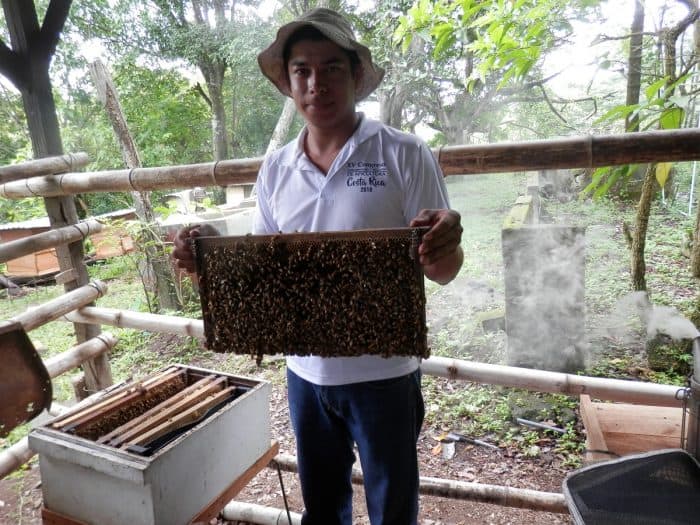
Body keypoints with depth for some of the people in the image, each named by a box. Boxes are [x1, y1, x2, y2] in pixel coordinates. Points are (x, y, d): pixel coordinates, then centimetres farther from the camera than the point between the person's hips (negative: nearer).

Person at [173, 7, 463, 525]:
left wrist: (444, 247, -34)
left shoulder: (404, 155, -11)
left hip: (383, 372, -3)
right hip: (306, 371, 4)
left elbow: (443, 270, -11)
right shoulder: (275, 168, 2)